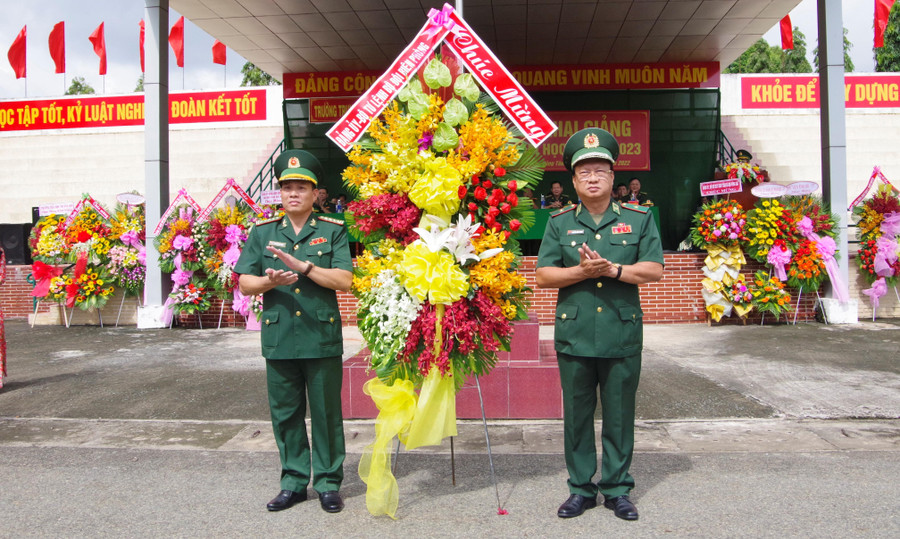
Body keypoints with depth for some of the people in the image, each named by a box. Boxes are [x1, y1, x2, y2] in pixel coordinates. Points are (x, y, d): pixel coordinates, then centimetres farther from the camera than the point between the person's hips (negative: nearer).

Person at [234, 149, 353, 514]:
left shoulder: (333, 231, 2)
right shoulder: (262, 233, 10)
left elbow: (344, 280, -7)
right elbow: (244, 283, 7)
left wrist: (303, 267, -16)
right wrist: (270, 281, -14)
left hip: (322, 338, -2)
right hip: (278, 339, 3)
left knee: (326, 413, 5)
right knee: (285, 413, 11)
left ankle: (328, 483, 20)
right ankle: (293, 482, 26)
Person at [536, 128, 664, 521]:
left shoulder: (639, 219, 7)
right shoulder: (559, 223, 8)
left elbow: (654, 270, -1)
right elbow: (543, 276, 2)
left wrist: (612, 269, -14)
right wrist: (582, 272, -13)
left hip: (623, 336, 0)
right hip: (573, 336, 1)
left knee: (619, 415, 8)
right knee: (577, 415, 8)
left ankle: (617, 489, 24)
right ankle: (581, 489, 23)